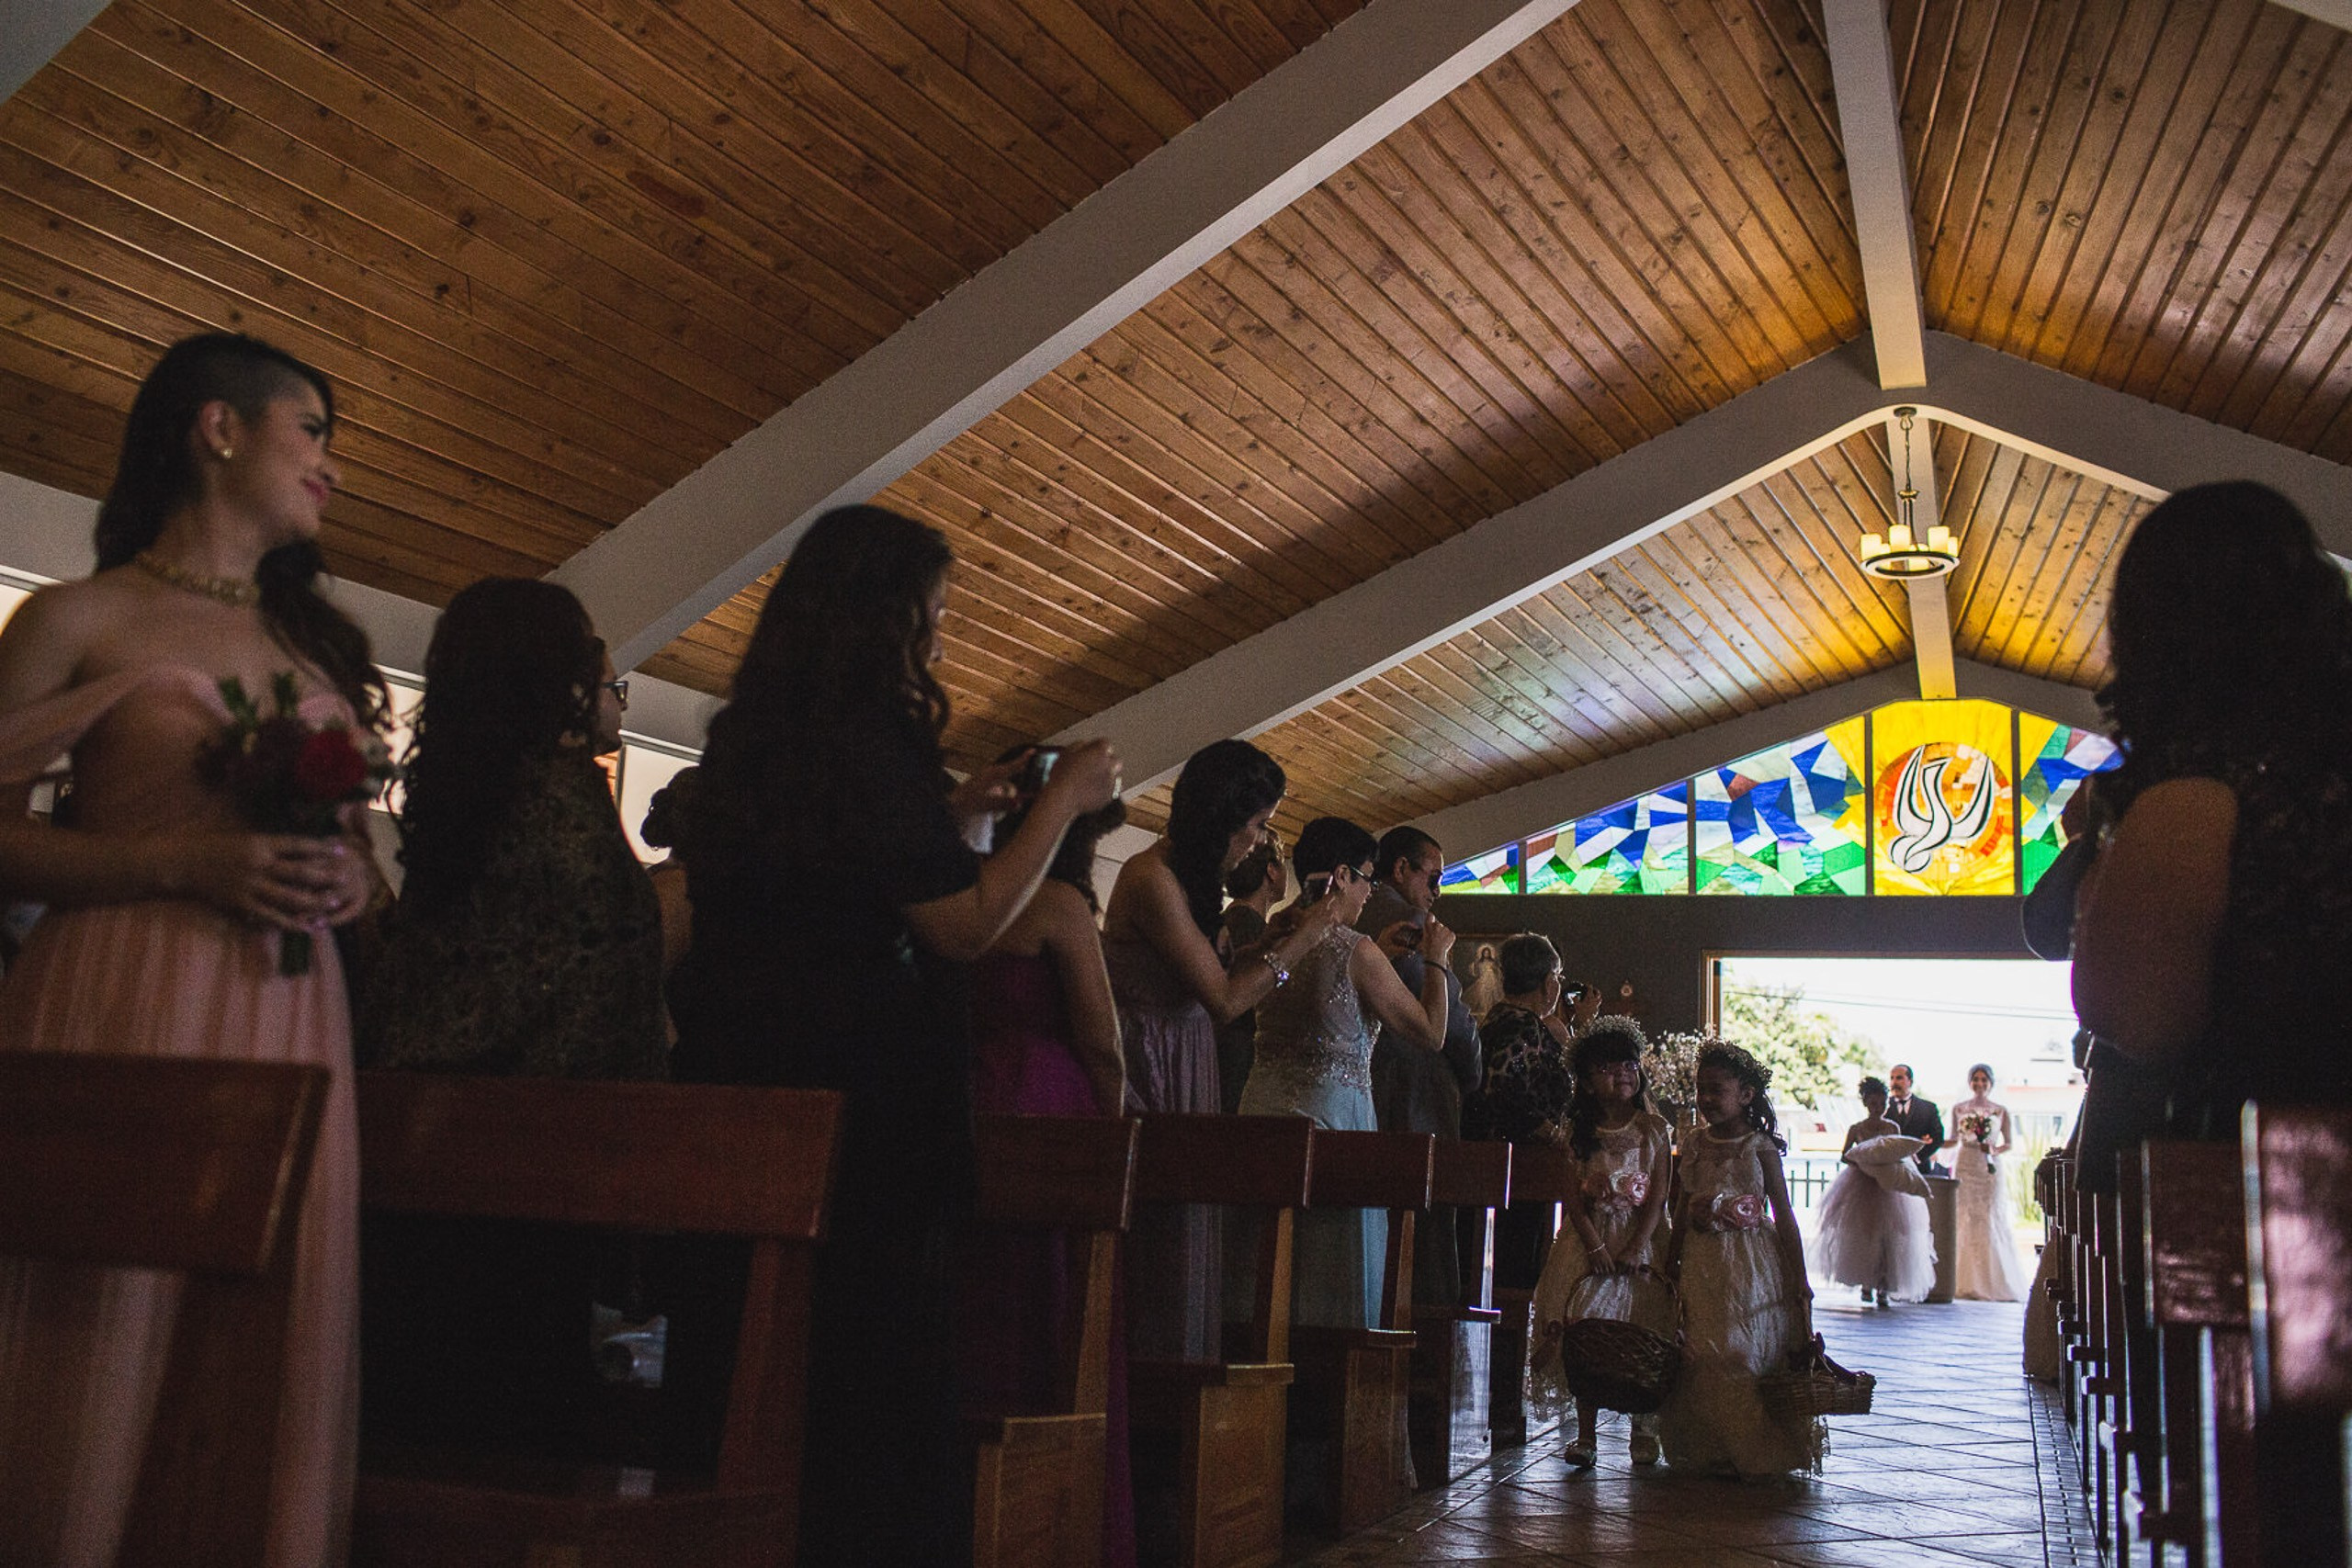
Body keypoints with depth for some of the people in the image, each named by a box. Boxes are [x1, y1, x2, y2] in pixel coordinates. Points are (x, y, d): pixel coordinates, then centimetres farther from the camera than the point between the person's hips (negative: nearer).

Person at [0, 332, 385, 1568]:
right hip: (122, 1003, -4)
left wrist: (351, 882, 1)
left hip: (291, 1021, 5)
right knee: (105, 1351, -3)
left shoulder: (321, 645, 19)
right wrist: (179, 864, -15)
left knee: (267, 1362, 3)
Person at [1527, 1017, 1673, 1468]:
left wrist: (1635, 1247, -13)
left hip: (1641, 1239, 0)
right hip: (1590, 1238, 1)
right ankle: (1585, 1433, 6)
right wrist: (1594, 1245, -12)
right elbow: (1573, 1194, 0)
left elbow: (1659, 1196, -3)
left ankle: (1644, 1430, 14)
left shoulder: (1654, 1128, 2)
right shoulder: (1579, 1131, 4)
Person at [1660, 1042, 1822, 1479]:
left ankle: (1752, 1452, 8)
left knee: (1748, 1351, -4)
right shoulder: (1694, 1146, 7)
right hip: (1702, 1263, 4)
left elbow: (1783, 1214, -4)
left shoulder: (1760, 1147, -5)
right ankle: (1709, 1448, 15)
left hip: (1751, 1261, -4)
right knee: (1700, 1356, 4)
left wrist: (1799, 1278, -6)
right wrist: (1671, 1266, 12)